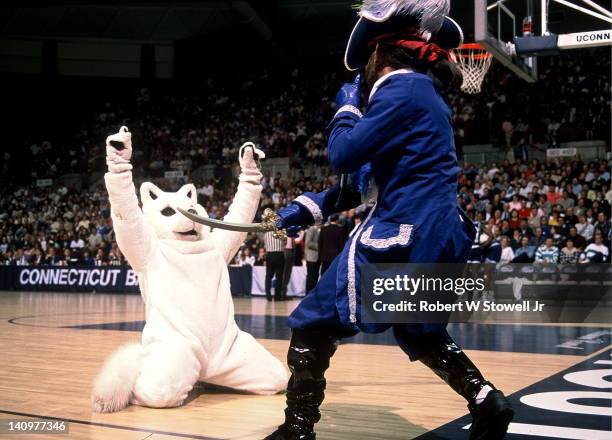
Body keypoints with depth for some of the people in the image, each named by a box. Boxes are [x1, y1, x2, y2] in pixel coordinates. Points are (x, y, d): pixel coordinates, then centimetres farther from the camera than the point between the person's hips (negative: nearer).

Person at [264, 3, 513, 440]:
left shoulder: (402, 89, -11)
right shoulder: (422, 92, 19)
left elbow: (344, 154, -14)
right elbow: (363, 176, 21)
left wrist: (348, 106, 5)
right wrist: (312, 205, 17)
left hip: (406, 234, -10)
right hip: (437, 237, 10)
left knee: (313, 324, -1)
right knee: (418, 330, 29)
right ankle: (488, 401, 22)